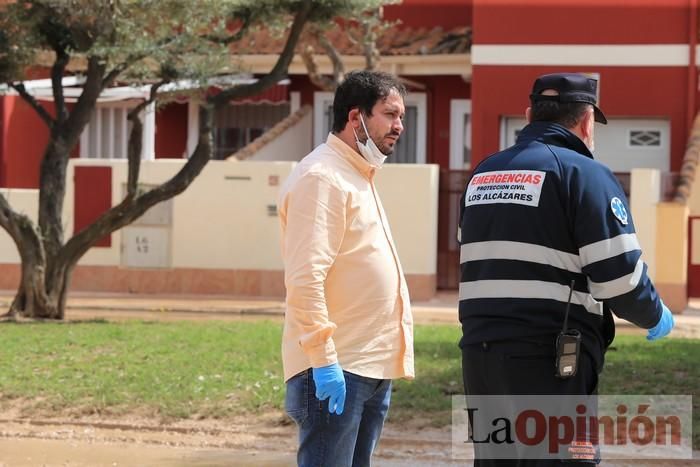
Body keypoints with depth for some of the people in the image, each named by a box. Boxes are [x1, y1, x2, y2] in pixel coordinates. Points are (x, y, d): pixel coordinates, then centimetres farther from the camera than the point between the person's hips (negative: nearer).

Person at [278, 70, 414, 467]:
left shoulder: (359, 176, 19)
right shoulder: (322, 177, -12)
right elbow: (305, 277, -20)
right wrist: (323, 359, -24)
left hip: (374, 368, 10)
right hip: (336, 370, -10)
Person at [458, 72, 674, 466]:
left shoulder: (482, 175, 15)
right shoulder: (585, 174, -7)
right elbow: (621, 277, -12)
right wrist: (656, 317, 5)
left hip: (480, 356, 7)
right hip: (549, 365, -7)